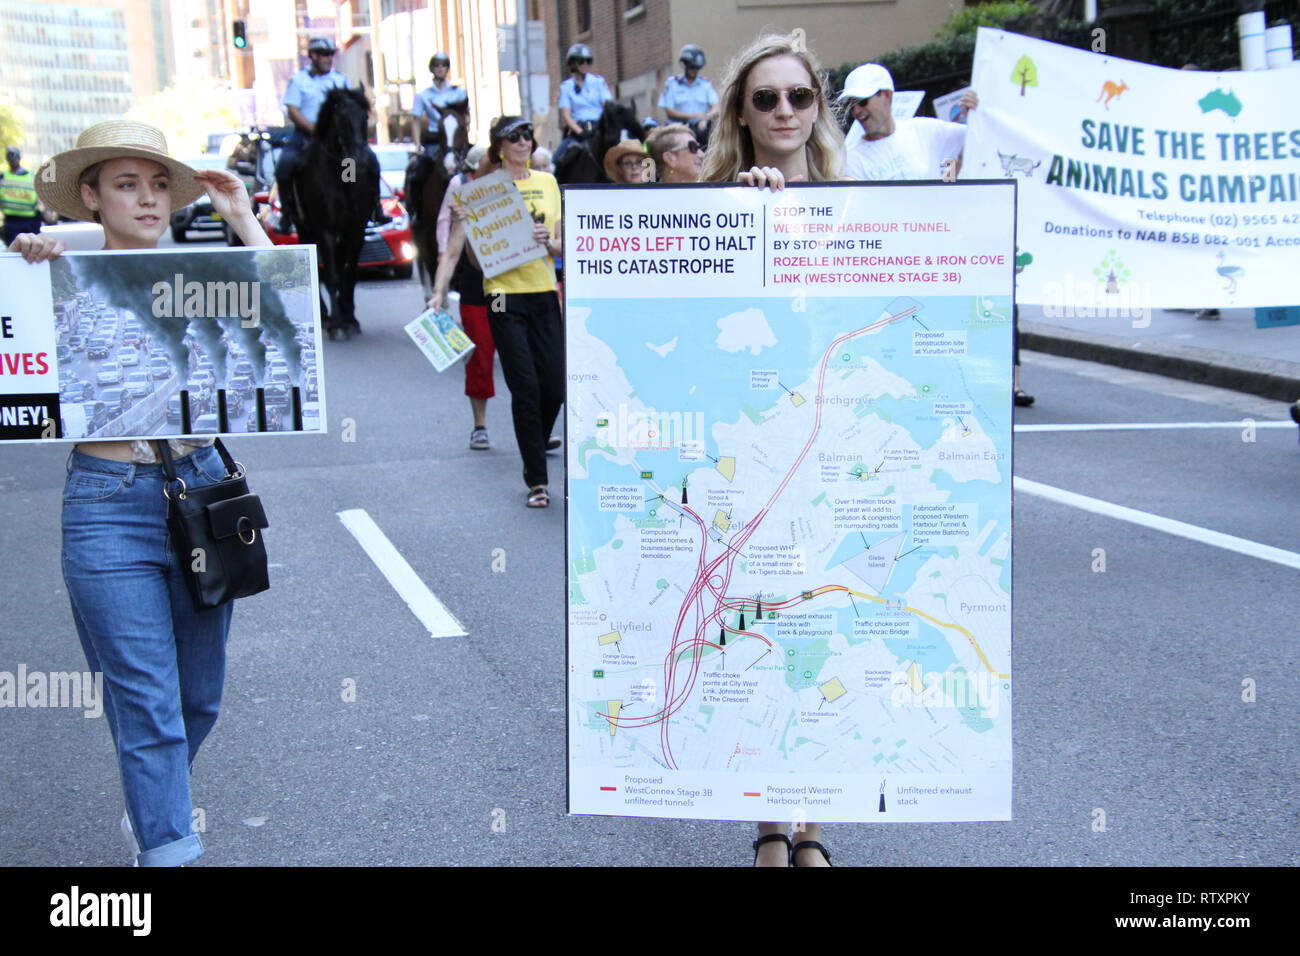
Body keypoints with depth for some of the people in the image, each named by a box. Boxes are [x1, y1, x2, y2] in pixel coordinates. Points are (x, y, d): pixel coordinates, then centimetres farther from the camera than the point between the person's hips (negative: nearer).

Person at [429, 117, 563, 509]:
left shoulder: (547, 183, 12)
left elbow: (563, 246, 14)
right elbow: (454, 248, -3)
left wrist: (549, 242, -8)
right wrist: (439, 292, -13)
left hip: (545, 293, 4)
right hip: (505, 295, -4)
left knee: (555, 387, 2)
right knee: (525, 388, -7)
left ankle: (537, 440, 32)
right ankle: (536, 480, 2)